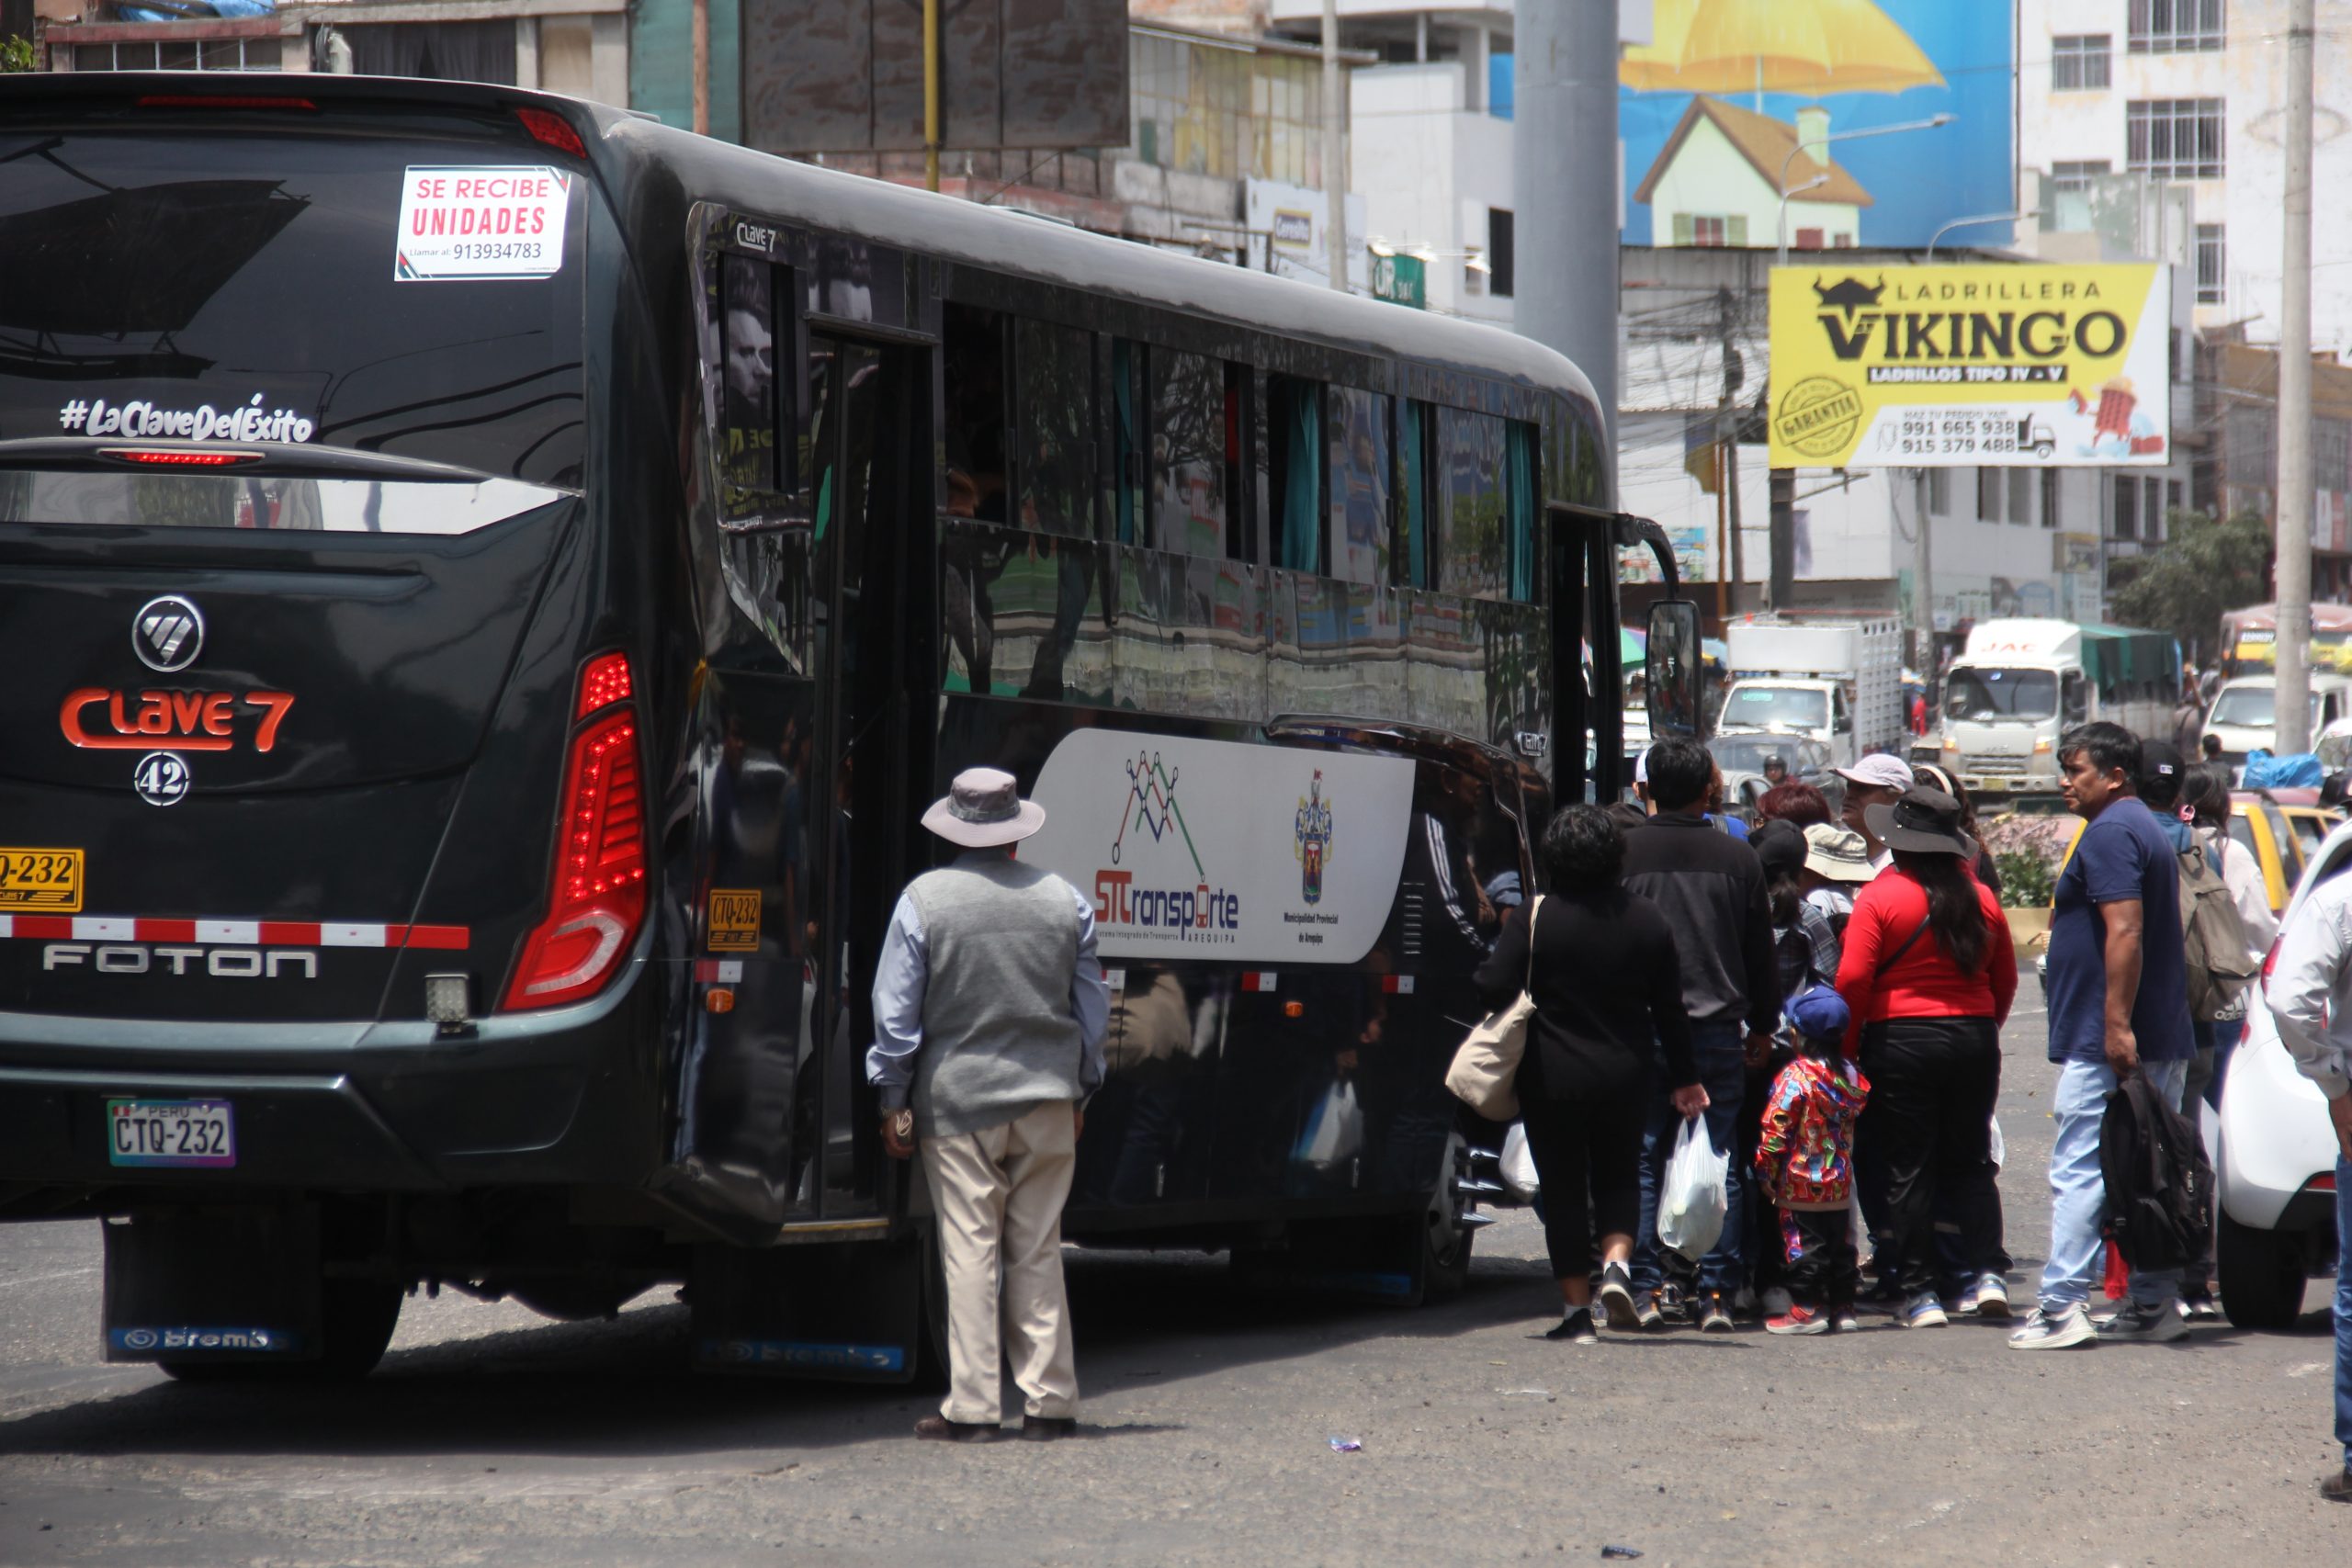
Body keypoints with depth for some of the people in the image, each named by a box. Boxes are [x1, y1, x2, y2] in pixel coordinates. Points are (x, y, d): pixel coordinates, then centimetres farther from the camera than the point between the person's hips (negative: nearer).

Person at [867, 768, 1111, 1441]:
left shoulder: (925, 899, -6)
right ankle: (1050, 1403, 9)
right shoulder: (1064, 901, 4)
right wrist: (1080, 1093, 22)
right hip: (1046, 1100, 3)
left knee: (970, 1252, -1)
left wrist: (893, 1100, 4)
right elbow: (1092, 1008, 12)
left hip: (958, 1100, -3)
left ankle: (973, 1407, -2)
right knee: (1039, 1253, 8)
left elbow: (895, 1011, -4)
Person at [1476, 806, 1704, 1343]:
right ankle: (1616, 1263, -6)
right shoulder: (1647, 920, -1)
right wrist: (1683, 1077, 12)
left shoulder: (1531, 921, -11)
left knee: (1563, 1189, 6)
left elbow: (1494, 990, -17)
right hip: (1624, 1077, 2)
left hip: (1552, 1078, -2)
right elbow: (1670, 1009, 4)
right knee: (1618, 1177, 19)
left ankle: (1577, 1309, 4)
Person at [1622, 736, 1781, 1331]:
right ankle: (1717, 1294, 1)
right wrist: (1762, 1026, 20)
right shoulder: (1737, 858, 3)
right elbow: (1760, 953, 9)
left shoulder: (1625, 854, -2)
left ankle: (1643, 1291, -3)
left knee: (1643, 1161, 4)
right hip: (1717, 1030, 1)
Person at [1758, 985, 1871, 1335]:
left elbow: (1776, 1129, -16)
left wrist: (1765, 1171, -9)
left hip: (1800, 1184, -6)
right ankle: (1842, 1305, 17)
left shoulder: (1796, 1076, -16)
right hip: (1840, 1185, 6)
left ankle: (1807, 1308, 0)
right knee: (1840, 1239, 13)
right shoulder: (1851, 1076, 4)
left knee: (1803, 1242, 0)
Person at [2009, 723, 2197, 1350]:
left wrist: (2116, 1027, -25)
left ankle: (2062, 1307, -12)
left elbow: (2125, 930, -22)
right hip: (2162, 1038, 10)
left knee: (2078, 1169, -9)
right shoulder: (2148, 829, 20)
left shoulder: (2109, 833, -12)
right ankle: (2154, 1304, 11)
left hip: (2104, 1044, -10)